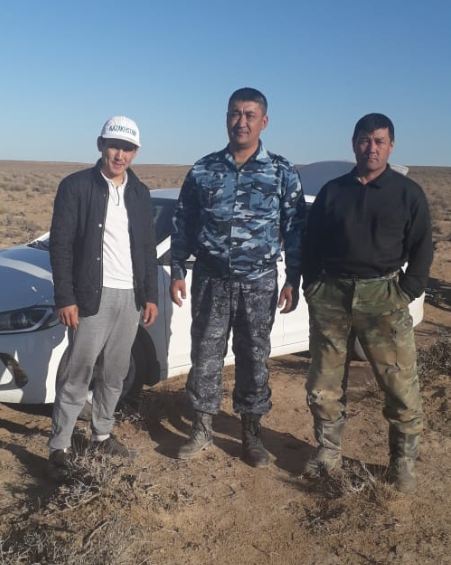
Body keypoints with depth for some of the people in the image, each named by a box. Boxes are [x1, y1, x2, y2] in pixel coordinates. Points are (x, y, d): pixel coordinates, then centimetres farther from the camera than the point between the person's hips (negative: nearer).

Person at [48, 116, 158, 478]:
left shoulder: (140, 193, 10)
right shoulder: (76, 186, -5)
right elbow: (60, 246, -8)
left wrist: (151, 295, 9)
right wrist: (65, 299, -13)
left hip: (130, 297, 5)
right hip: (93, 296, -5)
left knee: (114, 374, 14)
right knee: (76, 374, -1)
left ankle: (102, 434, 30)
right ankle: (60, 446, 11)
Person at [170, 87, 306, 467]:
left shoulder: (282, 173, 0)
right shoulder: (203, 170, 3)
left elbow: (295, 230, 1)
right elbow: (183, 225, 7)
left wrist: (293, 281, -4)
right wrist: (177, 271, 2)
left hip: (259, 283, -1)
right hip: (211, 280, 1)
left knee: (254, 359, 9)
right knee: (205, 356, 7)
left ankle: (251, 432, 25)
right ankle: (202, 429, 23)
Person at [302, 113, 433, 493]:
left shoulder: (408, 193, 5)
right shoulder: (332, 191, 10)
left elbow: (421, 249, 4)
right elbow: (311, 244, 12)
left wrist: (406, 293, -5)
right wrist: (312, 288, 3)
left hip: (383, 296, -2)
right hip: (331, 295, 2)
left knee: (401, 385, -2)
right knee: (325, 383, 9)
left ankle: (404, 461, 16)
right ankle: (329, 452, 26)